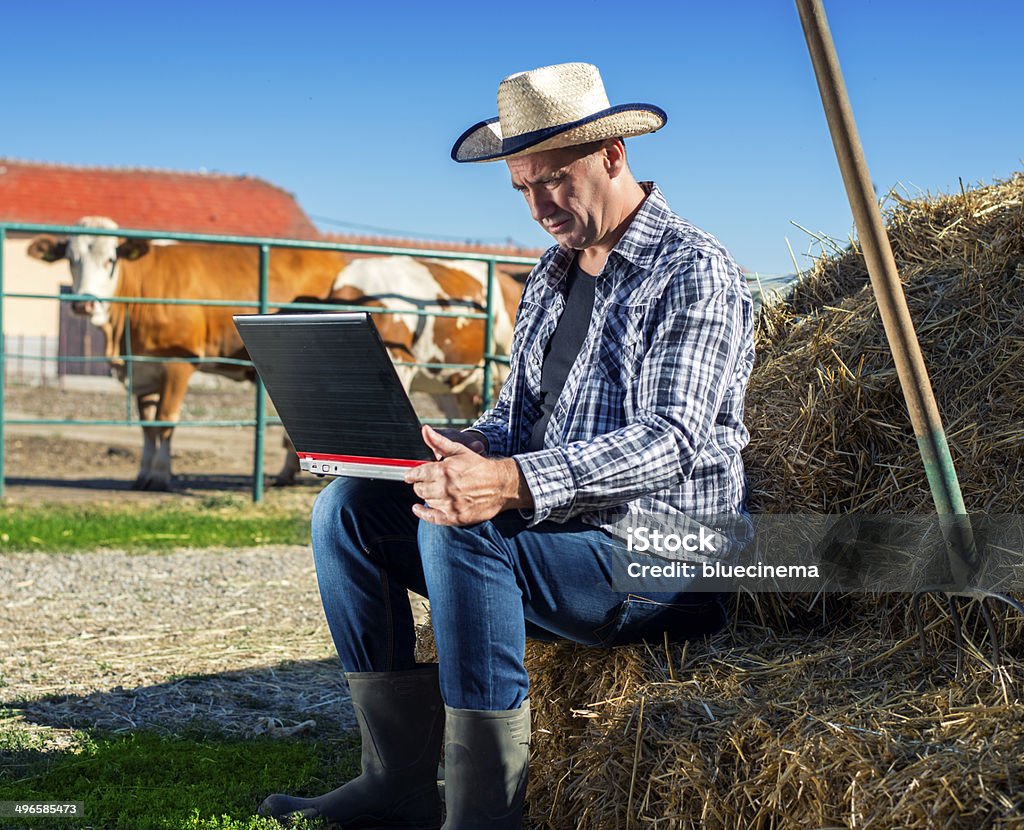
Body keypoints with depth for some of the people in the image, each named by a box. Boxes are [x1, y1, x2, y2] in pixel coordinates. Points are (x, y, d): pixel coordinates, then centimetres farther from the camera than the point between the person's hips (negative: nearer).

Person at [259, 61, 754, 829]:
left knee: (461, 531, -32)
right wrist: (455, 450, -5)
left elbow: (673, 440, -23)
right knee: (349, 507, -3)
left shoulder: (694, 272, -10)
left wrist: (516, 482, -36)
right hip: (548, 535, 9)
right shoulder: (551, 278, 17)